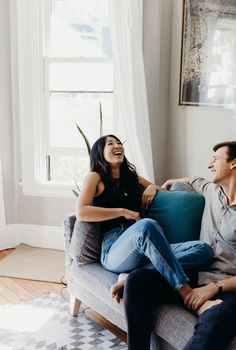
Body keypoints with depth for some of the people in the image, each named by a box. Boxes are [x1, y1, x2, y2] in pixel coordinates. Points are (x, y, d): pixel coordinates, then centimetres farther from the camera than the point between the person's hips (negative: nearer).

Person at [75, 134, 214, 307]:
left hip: (144, 248, 7)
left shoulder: (132, 177, 26)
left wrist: (153, 187, 14)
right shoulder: (95, 177, 10)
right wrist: (123, 212, -9)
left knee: (204, 249, -18)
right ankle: (185, 291, -34)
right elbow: (81, 212, -8)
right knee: (147, 225, -40)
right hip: (114, 249, -6)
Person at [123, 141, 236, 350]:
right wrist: (168, 184, 47)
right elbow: (193, 182, 39)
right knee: (138, 279, -18)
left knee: (215, 323, -40)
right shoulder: (213, 191, 14)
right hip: (197, 278, 6)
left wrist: (215, 287, -20)